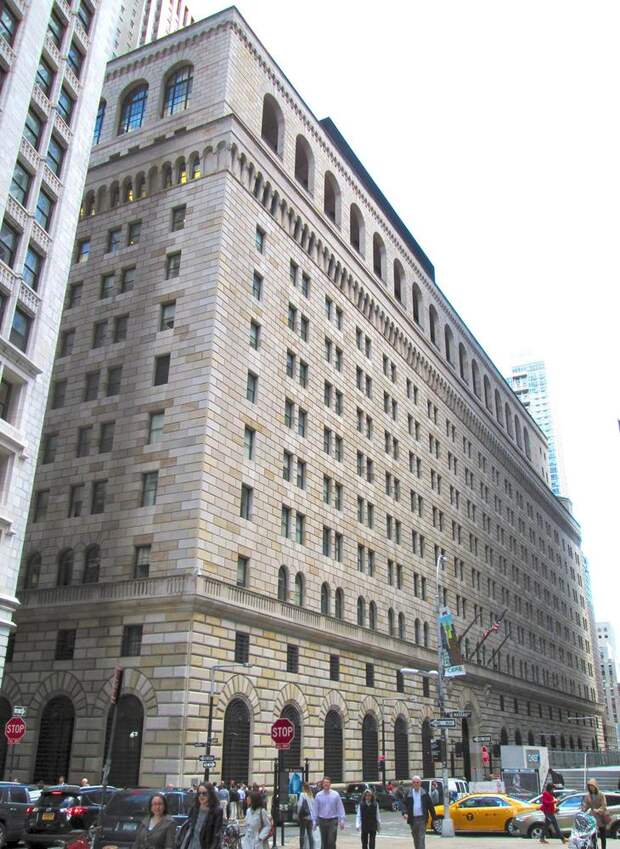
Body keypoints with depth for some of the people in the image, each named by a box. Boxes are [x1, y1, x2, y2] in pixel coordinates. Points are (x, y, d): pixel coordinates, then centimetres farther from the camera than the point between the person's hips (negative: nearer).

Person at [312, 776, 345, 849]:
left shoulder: (335, 794, -3)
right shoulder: (318, 795, 1)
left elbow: (340, 808, -2)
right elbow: (315, 809, 5)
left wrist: (342, 820, -7)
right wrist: (314, 821, 2)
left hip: (333, 821, -2)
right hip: (322, 821, 2)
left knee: (331, 842, -6)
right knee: (323, 842, 9)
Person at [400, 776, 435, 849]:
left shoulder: (424, 793, 2)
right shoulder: (409, 794, 3)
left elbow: (430, 805, 5)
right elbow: (405, 804, 1)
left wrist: (433, 817, 3)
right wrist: (405, 813, -18)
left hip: (422, 818, -2)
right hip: (413, 819, 2)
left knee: (421, 838, -8)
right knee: (415, 838, 13)